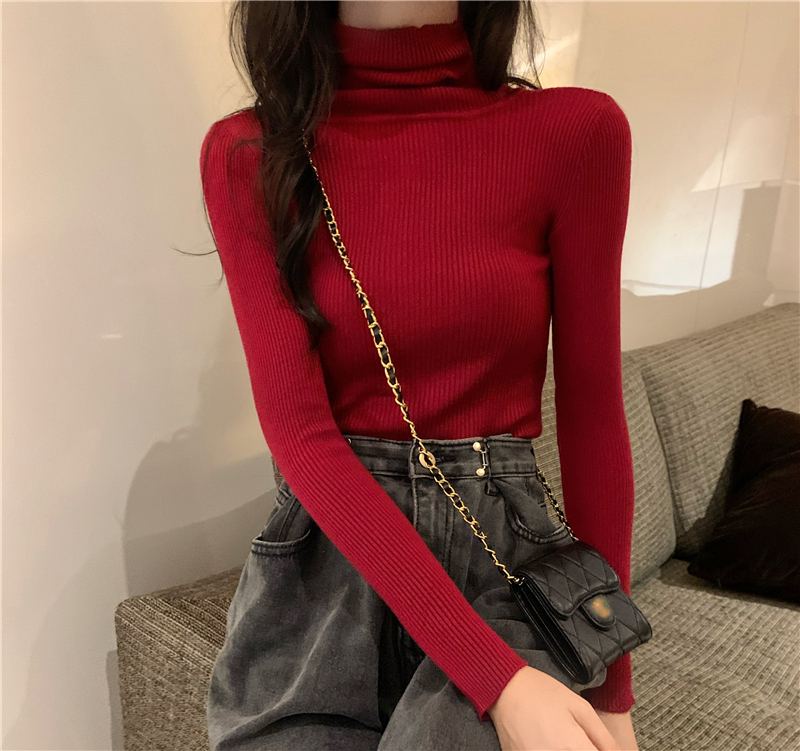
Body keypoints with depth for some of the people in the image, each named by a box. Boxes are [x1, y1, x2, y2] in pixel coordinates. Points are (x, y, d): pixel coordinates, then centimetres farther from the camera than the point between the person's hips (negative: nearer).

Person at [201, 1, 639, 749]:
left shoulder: (576, 130, -5)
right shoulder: (249, 155, -5)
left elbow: (591, 410, 0)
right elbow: (298, 429, -12)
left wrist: (611, 686, 3)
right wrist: (499, 681, -20)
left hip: (504, 548, 0)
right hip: (322, 557, 1)